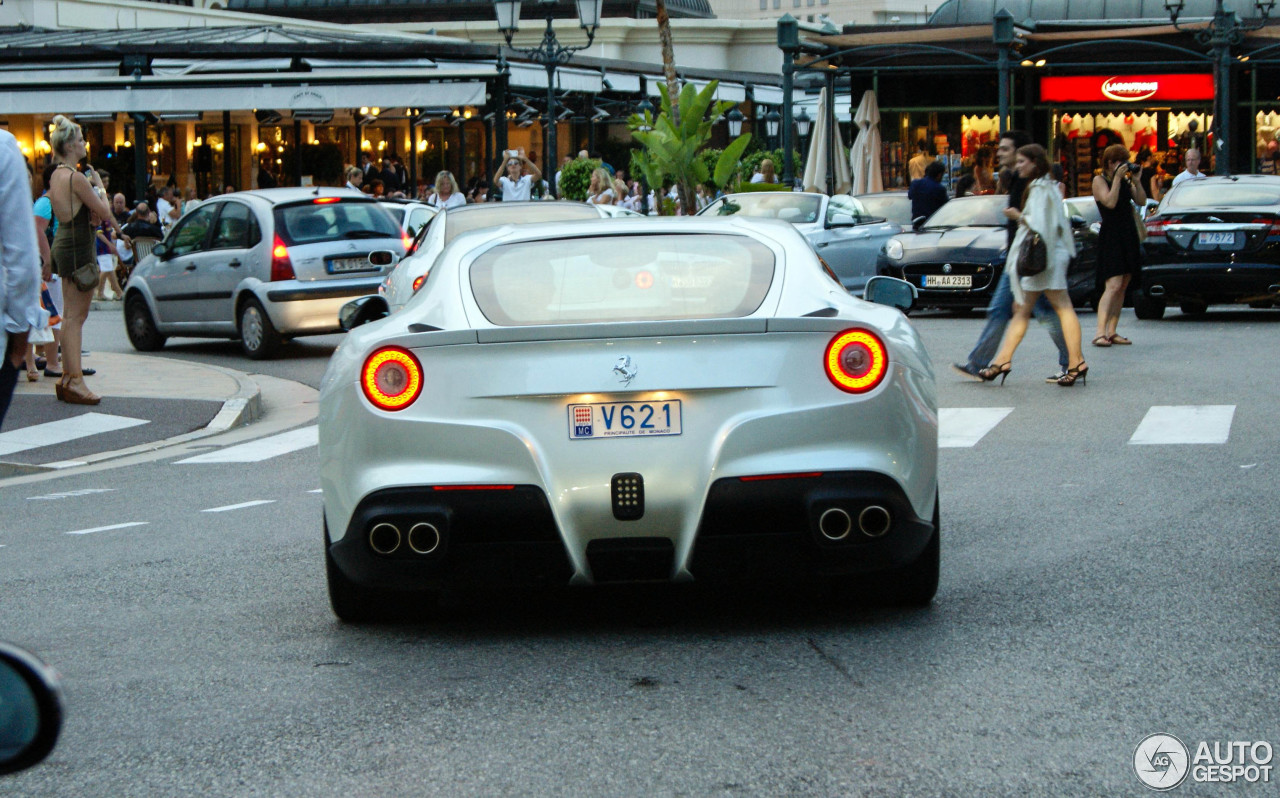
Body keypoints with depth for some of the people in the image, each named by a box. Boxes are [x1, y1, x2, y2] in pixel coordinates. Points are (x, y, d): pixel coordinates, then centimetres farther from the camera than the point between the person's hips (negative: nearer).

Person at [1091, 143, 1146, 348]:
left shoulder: (1125, 181, 14)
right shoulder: (1099, 180, -4)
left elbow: (1141, 201, 7)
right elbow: (1110, 202, -19)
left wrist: (1136, 181, -2)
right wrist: (1117, 178, -16)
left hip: (1128, 236, 8)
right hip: (1110, 237, -8)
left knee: (1123, 287, 6)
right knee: (1113, 285, -18)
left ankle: (1112, 332, 9)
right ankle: (1100, 333, -24)